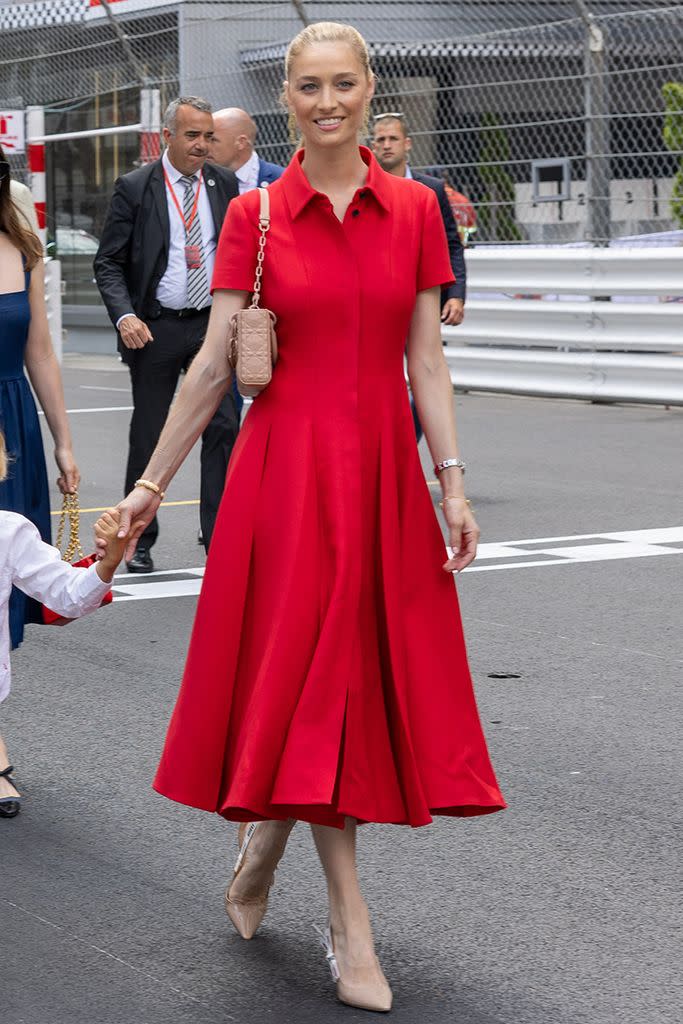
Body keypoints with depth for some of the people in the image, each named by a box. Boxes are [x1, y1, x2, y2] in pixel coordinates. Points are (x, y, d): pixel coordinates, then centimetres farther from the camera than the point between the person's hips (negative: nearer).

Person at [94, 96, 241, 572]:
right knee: (148, 437, 6)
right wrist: (124, 315, -18)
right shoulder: (134, 188, -4)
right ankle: (139, 541, 18)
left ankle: (221, 538, 1)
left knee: (224, 426, -6)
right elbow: (108, 263, -3)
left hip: (212, 324, 2)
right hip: (156, 328, -2)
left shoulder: (225, 184, 5)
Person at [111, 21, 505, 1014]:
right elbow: (213, 364, 0)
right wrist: (152, 483, 0)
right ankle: (350, 930, 5)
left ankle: (262, 849, 34)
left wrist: (452, 482, -1)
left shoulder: (414, 210, 4)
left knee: (354, 677, 8)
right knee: (315, 679, -2)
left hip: (384, 467, 3)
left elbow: (427, 361, 5)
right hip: (287, 465, -2)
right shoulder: (255, 217, -1)